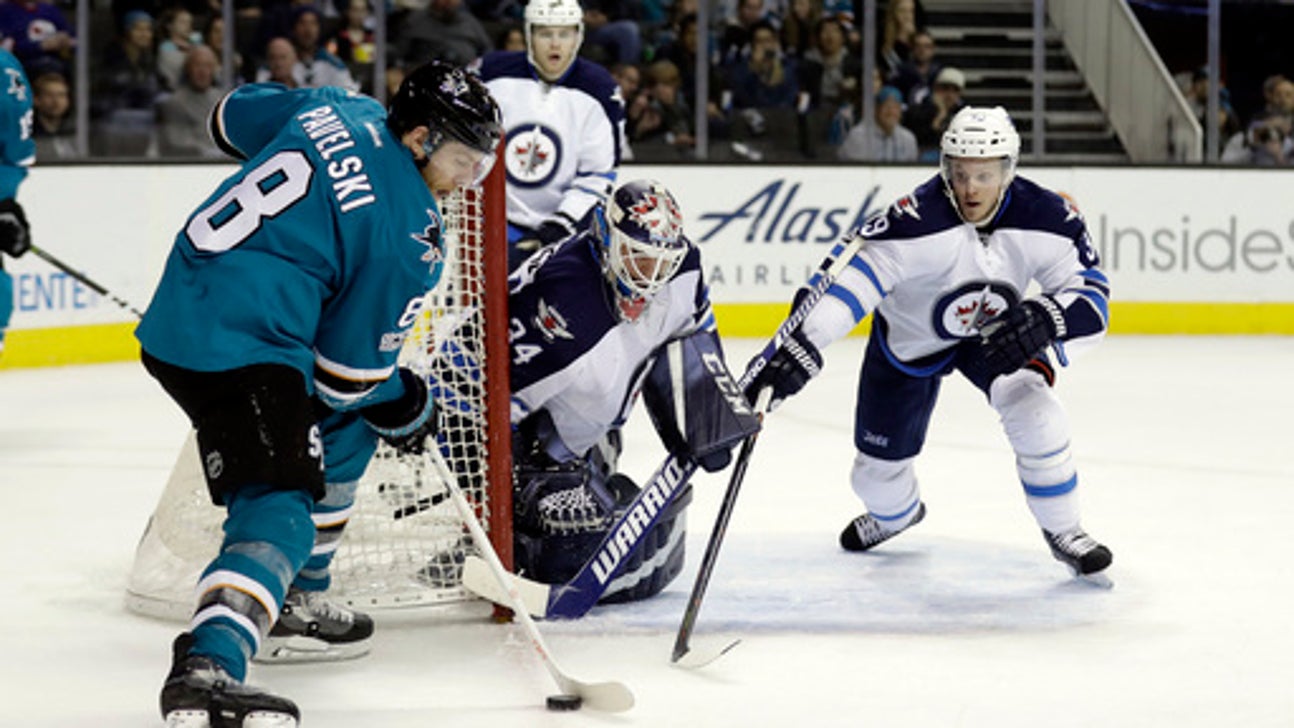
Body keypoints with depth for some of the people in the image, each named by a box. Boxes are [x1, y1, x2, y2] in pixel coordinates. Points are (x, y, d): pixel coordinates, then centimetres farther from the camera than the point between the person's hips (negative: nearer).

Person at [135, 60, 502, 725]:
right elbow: (352, 367, -8)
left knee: (342, 433, 26)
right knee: (278, 510, -19)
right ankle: (207, 667, -39)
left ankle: (291, 605, 32)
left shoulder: (338, 109, 9)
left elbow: (231, 118, 27)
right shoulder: (412, 234, -12)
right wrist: (408, 409, 12)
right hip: (238, 352, -10)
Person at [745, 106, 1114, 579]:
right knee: (879, 471, 7)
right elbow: (849, 278, -45)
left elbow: (1091, 300, -23)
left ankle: (1062, 531, -2)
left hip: (996, 332, 1)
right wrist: (799, 350, -58)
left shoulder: (1046, 218, -26)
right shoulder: (918, 220, -37)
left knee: (1033, 412, -27)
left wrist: (1042, 320, -45)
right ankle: (896, 514, 48)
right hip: (910, 338, -1)